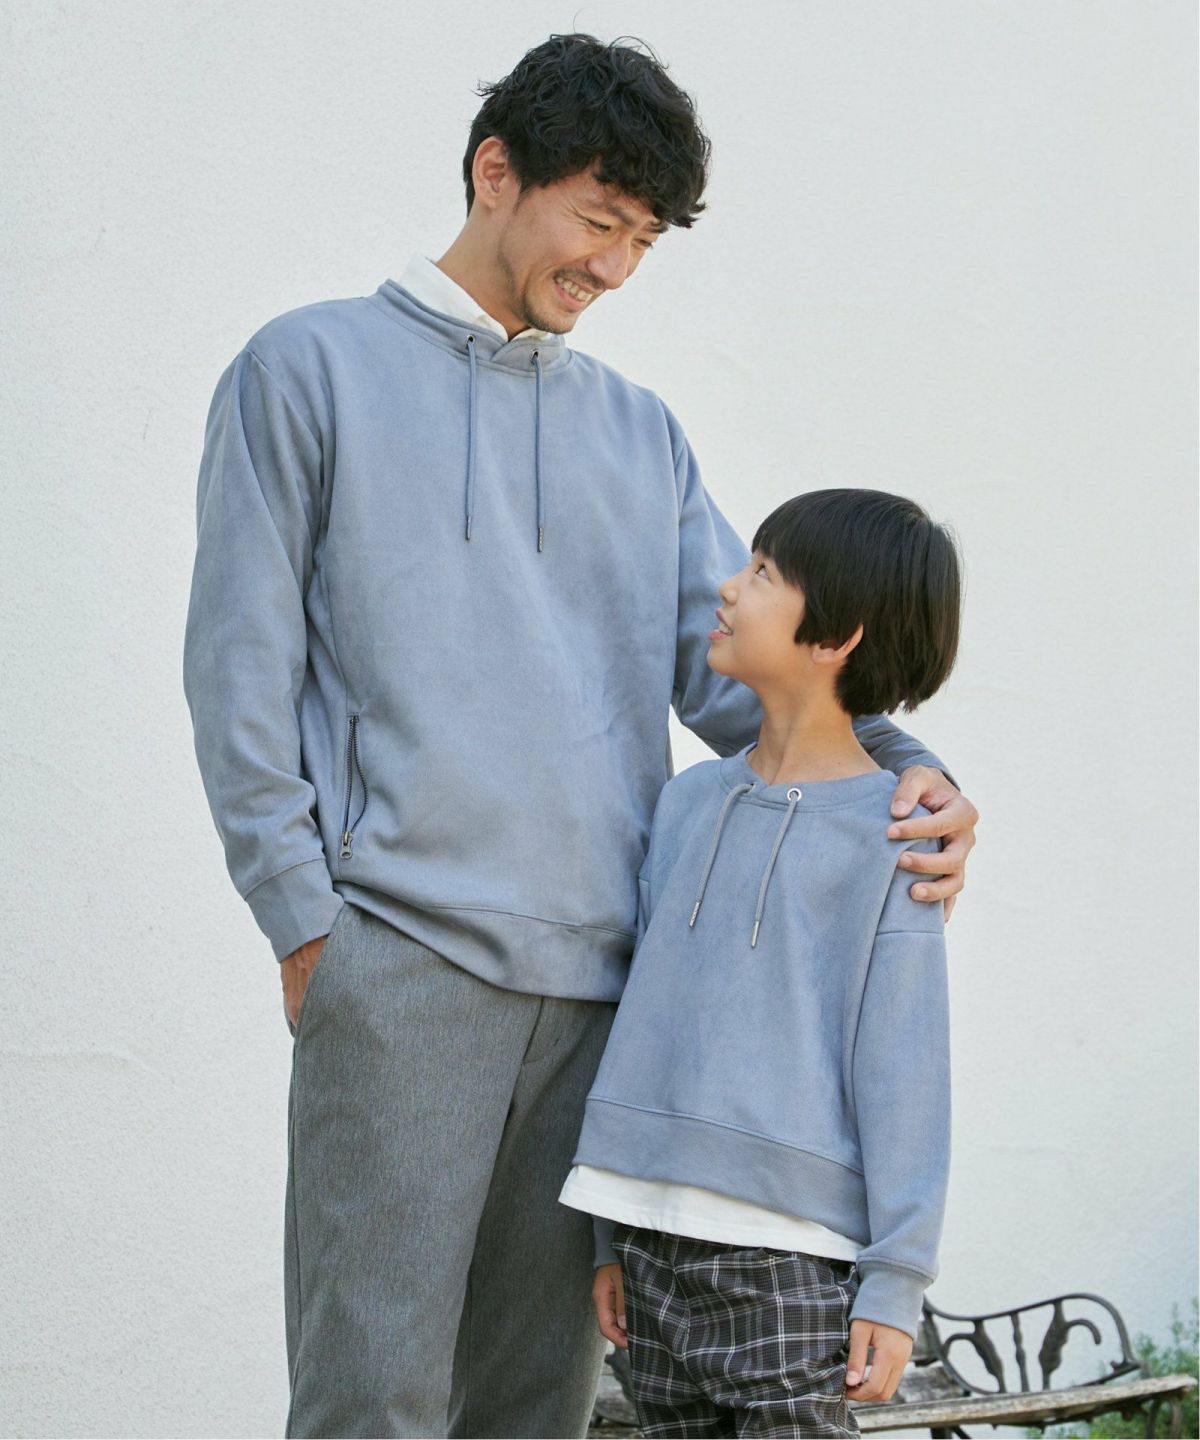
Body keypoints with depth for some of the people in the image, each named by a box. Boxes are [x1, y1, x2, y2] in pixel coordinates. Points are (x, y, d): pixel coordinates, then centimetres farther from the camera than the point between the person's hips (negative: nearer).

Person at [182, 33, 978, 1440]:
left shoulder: (640, 431, 20)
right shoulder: (311, 370, 8)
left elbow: (731, 663, 12)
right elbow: (243, 664, 2)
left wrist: (901, 767, -7)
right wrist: (304, 917, -6)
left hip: (608, 976, 5)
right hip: (403, 954, -4)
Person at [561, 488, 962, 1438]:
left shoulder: (888, 836, -5)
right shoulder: (691, 804, 12)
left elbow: (902, 1071, -7)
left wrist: (895, 1283, -10)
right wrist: (615, 1234, 15)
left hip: (791, 1252, -6)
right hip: (660, 1231, 6)